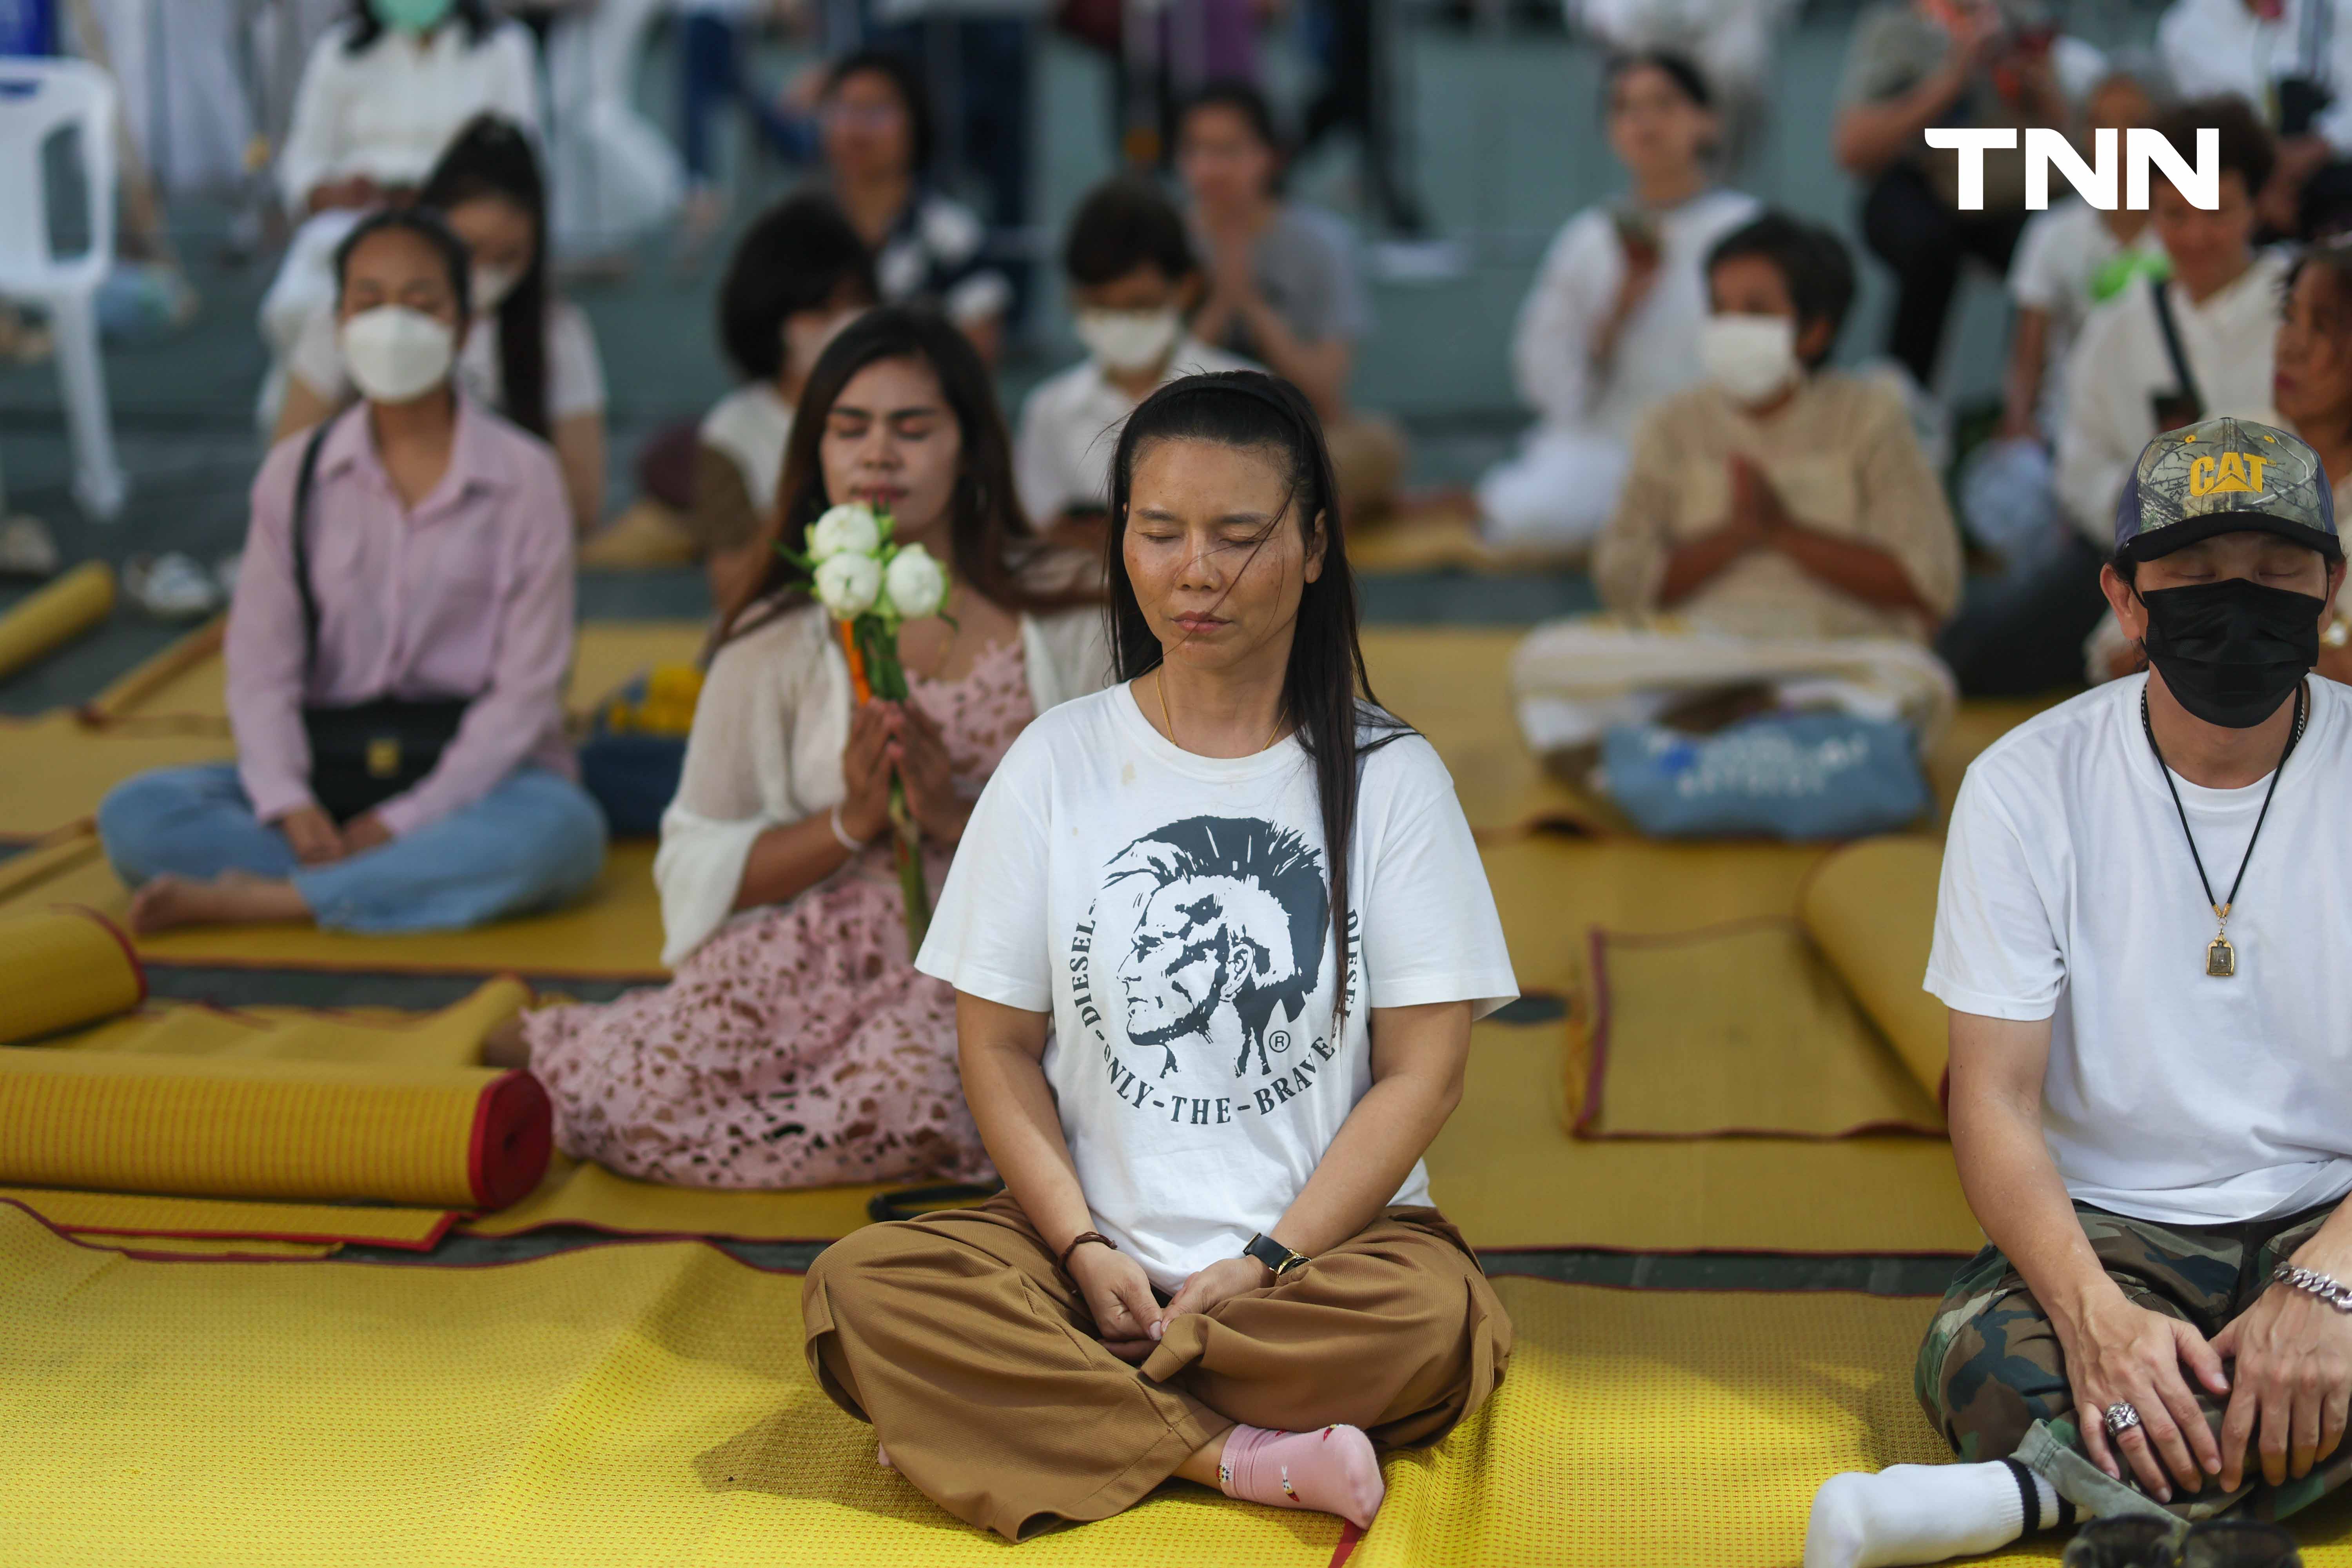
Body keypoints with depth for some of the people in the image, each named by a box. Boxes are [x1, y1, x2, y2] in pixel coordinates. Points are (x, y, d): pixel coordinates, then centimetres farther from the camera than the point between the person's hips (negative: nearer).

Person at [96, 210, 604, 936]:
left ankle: (267, 898, -29)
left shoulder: (523, 475, -1)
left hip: (474, 771, -2)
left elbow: (527, 686, -7)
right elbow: (261, 664, 1)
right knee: (133, 817, -20)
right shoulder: (295, 473, 7)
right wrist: (291, 806, -18)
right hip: (328, 771, 2)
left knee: (560, 832, -36)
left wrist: (405, 820, -17)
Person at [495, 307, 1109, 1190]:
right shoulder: (780, 639, 5)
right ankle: (554, 1043, 12)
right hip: (814, 950, 0)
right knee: (642, 1100, -27)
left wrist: (957, 818, -14)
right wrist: (850, 824, -11)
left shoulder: (1063, 616, 4)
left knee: (904, 1091, -35)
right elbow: (703, 870, 5)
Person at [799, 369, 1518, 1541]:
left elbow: (1423, 1071, -2)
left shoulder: (1390, 777, 2)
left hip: (1323, 1237, -1)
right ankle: (1236, 1454, -24)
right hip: (1094, 1243, 1)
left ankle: (1022, 1402, -19)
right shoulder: (1057, 763, 6)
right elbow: (999, 1045, 5)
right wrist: (1084, 1249, -10)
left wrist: (1269, 1261, -13)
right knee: (861, 1287, -26)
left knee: (1429, 1315, -34)